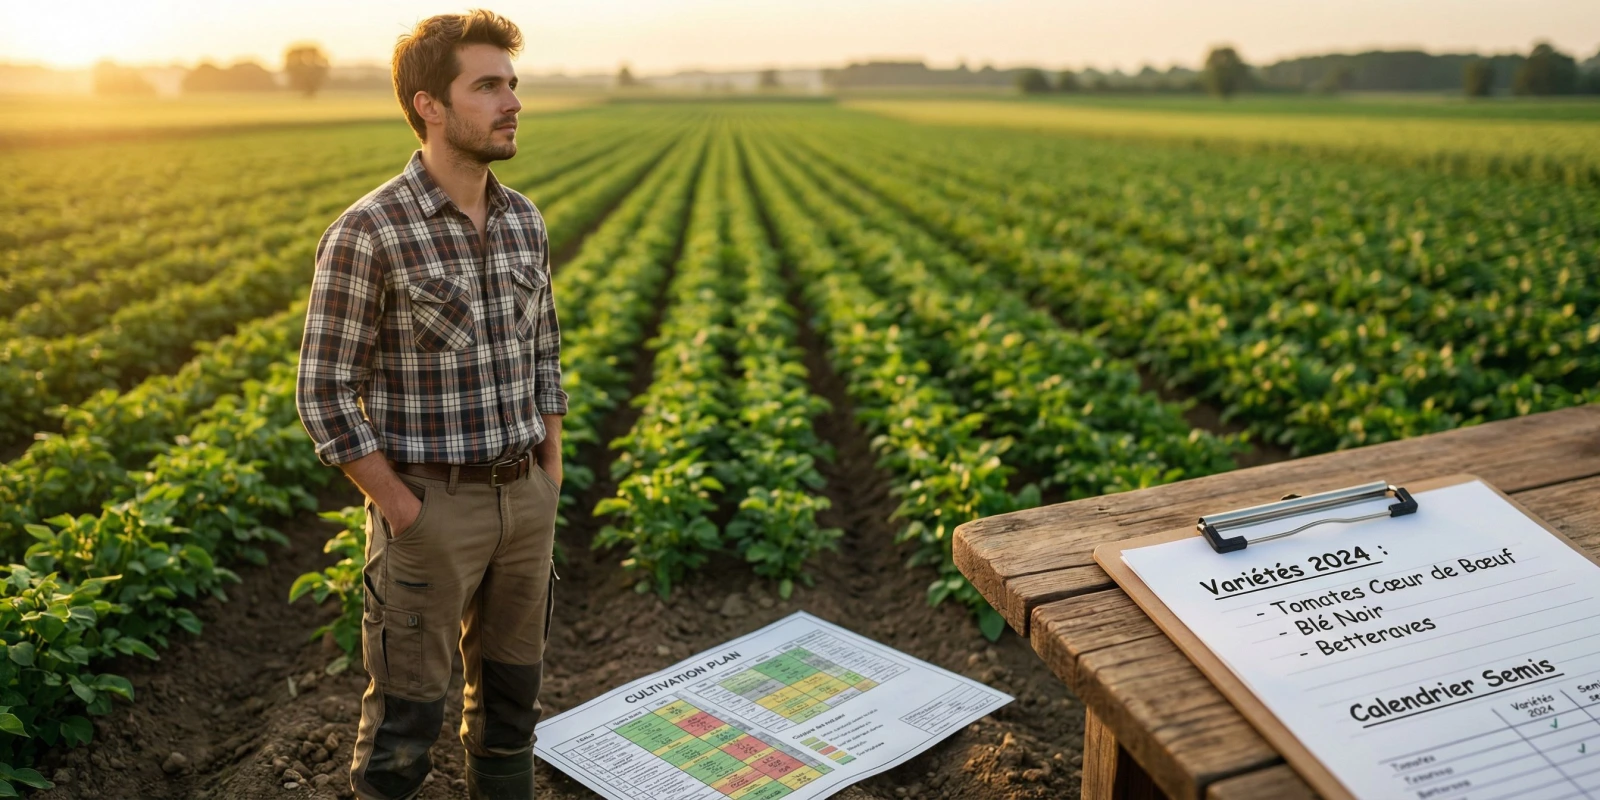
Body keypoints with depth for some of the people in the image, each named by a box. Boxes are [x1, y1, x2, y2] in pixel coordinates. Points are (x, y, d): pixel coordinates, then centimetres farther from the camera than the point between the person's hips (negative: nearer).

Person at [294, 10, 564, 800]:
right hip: (430, 508, -5)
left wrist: (551, 482, 8)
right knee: (408, 712, 8)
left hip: (523, 500, 6)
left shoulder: (523, 220, 4)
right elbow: (324, 396, -12)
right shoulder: (366, 234, -16)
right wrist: (402, 513, -13)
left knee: (509, 696, 18)